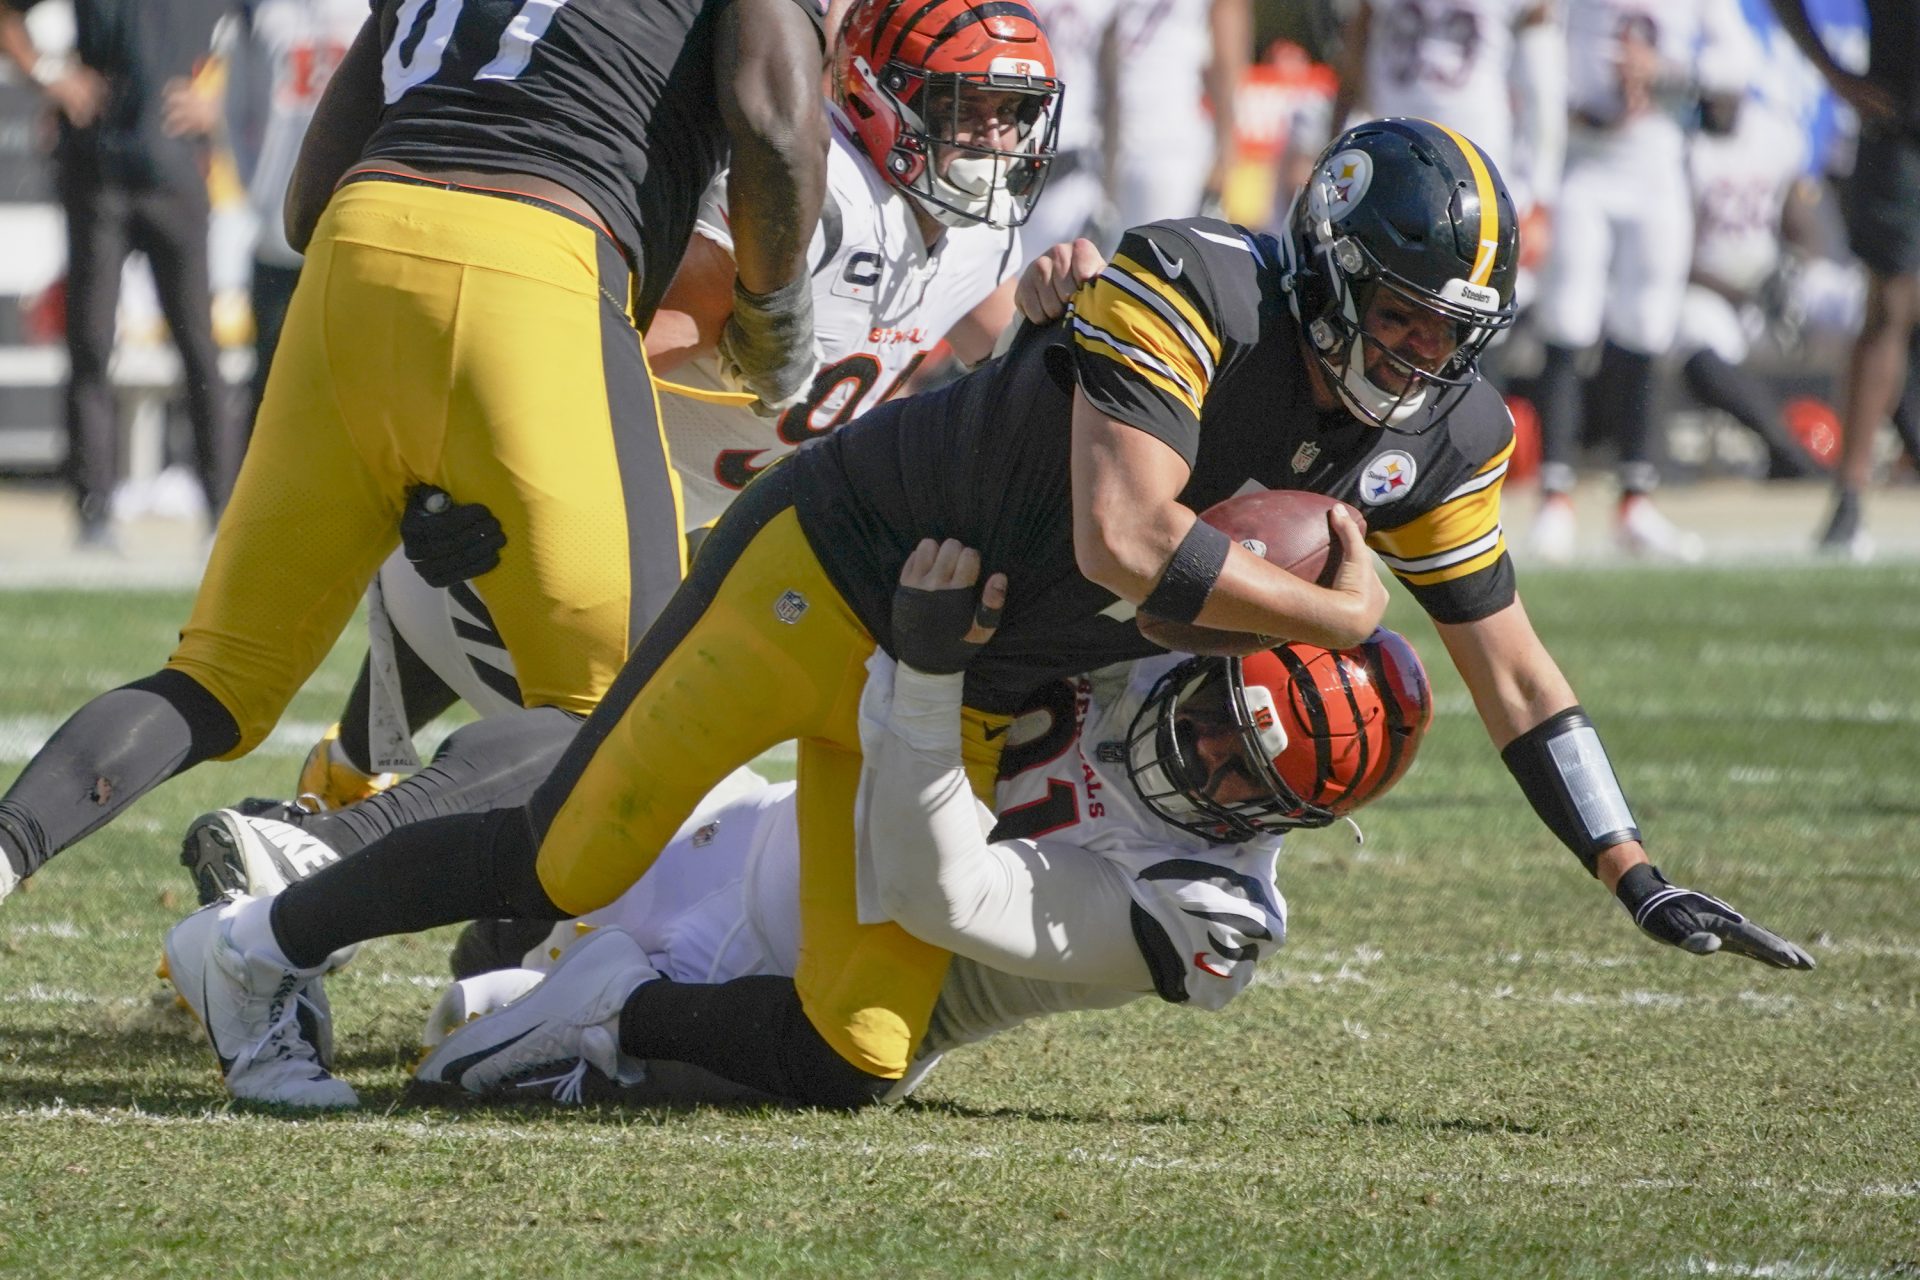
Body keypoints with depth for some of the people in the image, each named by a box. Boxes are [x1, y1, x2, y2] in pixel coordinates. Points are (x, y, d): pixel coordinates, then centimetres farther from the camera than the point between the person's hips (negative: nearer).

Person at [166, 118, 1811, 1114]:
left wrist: (1636, 874, 1)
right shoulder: (1190, 291, -27)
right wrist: (1338, 617, -23)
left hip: (961, 700, 7)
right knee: (572, 862, -7)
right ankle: (267, 942, 14)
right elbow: (1124, 544, -36)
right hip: (833, 570, -7)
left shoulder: (1435, 435, -5)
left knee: (850, 1056, -3)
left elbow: (1511, 669, 5)